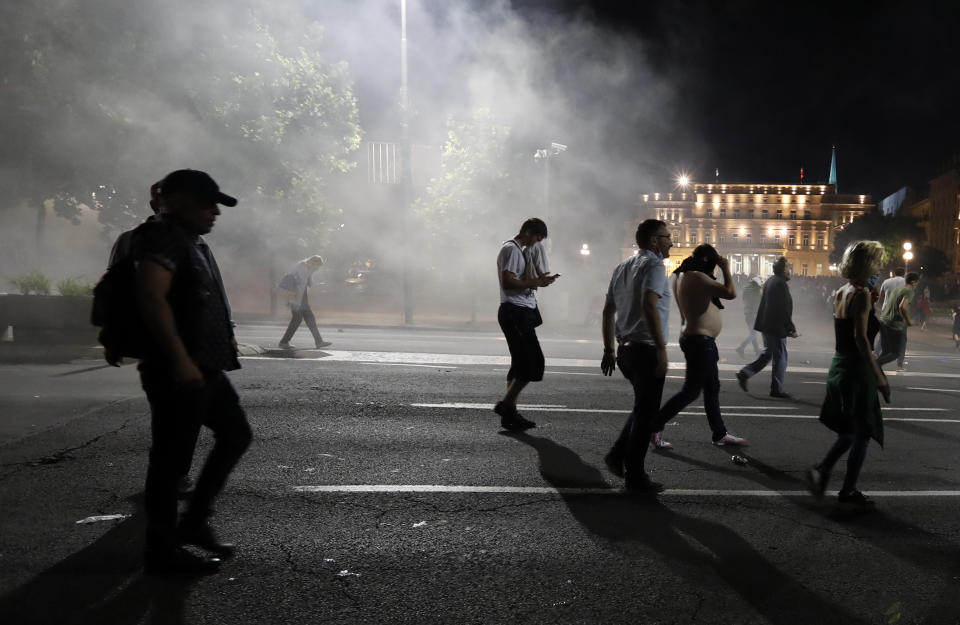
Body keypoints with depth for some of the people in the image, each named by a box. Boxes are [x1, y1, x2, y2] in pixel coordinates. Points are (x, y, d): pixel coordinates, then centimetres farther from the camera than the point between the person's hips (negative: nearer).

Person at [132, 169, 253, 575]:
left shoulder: (193, 242, 19)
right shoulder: (163, 238, -12)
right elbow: (151, 297, -26)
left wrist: (224, 339, 21)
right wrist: (180, 360, -29)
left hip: (205, 368, 10)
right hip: (179, 372, -10)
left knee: (236, 434, 15)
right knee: (172, 459, -1)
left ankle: (194, 522, 23)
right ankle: (162, 550, 12)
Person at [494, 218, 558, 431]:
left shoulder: (519, 250, 23)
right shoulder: (511, 249, -10)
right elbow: (507, 282, -20)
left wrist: (537, 280, 13)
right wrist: (535, 282, -16)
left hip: (521, 313, 11)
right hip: (515, 312, -11)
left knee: (521, 363, 10)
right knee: (534, 362, -12)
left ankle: (509, 413, 12)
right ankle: (506, 405, -5)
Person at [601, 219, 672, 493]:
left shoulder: (622, 267, 16)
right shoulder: (653, 266, -10)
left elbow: (607, 312, 17)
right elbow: (649, 306, -26)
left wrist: (608, 350, 21)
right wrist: (661, 348, -25)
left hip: (624, 348, 8)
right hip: (646, 349, -8)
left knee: (643, 407, 21)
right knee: (646, 413, 1)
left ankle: (617, 455, 17)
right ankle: (635, 476, 8)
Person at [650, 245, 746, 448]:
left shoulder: (682, 275, 10)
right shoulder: (697, 277, -20)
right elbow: (731, 293, -23)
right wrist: (726, 269, -9)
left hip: (699, 340, 11)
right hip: (699, 340, -11)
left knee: (712, 388, 17)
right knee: (690, 391, -4)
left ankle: (720, 434, 27)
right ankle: (654, 428, 2)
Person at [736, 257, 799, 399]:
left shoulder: (769, 281, 11)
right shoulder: (781, 284, -17)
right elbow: (784, 310, -19)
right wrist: (792, 329, -13)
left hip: (765, 324, 9)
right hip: (776, 326, -9)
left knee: (768, 353, 19)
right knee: (780, 357, 1)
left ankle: (745, 373, 10)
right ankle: (777, 389, 6)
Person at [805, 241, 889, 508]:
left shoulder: (841, 293, 9)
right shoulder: (861, 294, -16)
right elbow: (861, 339, -22)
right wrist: (880, 377, -20)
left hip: (839, 367, 8)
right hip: (857, 371, -8)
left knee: (850, 431, 21)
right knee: (861, 434, 7)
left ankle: (821, 470, 13)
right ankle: (848, 491, 17)